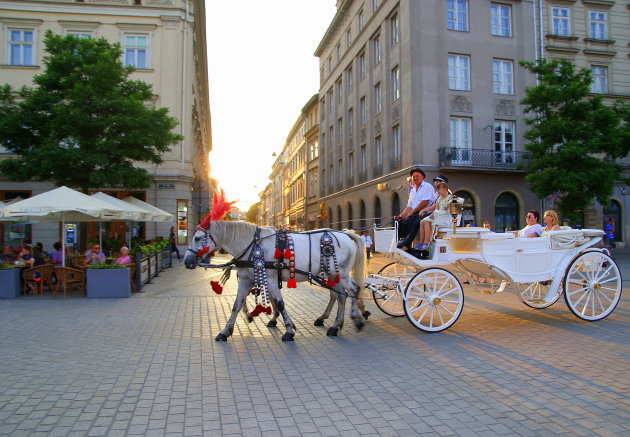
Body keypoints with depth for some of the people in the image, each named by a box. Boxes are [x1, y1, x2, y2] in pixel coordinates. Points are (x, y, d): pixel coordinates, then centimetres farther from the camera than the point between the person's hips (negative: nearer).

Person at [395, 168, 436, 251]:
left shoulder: (427, 187, 0)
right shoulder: (412, 190, 24)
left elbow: (425, 202, -13)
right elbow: (409, 206, 22)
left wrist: (411, 213, -13)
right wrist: (402, 215, 4)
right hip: (415, 214, 7)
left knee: (414, 223, -34)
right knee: (401, 222, -19)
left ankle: (405, 245, -33)